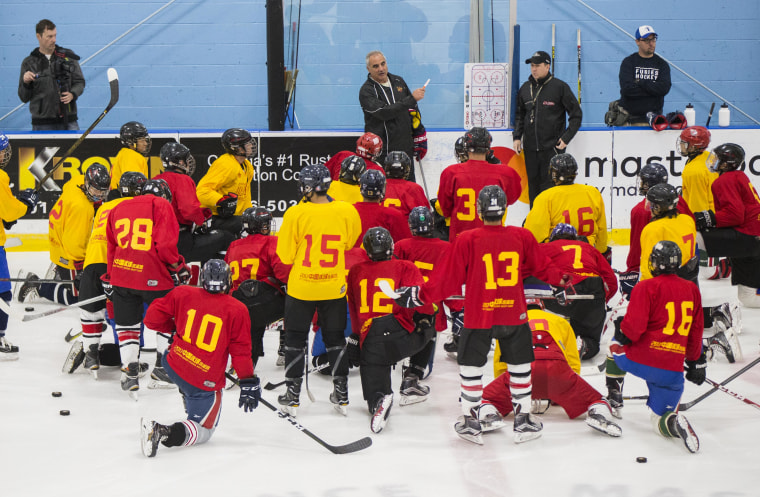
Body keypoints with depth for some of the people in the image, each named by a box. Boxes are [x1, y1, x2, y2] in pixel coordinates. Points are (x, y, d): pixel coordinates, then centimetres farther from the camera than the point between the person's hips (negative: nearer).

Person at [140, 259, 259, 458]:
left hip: (173, 366, 5)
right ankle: (163, 433, -20)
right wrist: (248, 383, 1)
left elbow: (153, 317, 2)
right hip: (206, 383, -5)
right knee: (203, 430, 5)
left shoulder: (183, 294, -2)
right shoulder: (237, 310, -9)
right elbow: (240, 351, -8)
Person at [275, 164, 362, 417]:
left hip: (301, 288, -2)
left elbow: (285, 255, -8)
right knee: (335, 339, 17)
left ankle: (293, 396, 16)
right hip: (334, 288, 2)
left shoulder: (296, 214, -15)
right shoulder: (346, 212, -7)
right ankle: (341, 394, 21)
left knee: (296, 339, 12)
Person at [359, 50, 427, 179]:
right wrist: (411, 98, -26)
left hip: (405, 149, 6)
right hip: (381, 153, -6)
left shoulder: (398, 81, 10)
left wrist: (419, 137, 18)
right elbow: (384, 113, -24)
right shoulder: (366, 91, -9)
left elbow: (412, 110, 21)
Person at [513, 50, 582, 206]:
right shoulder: (525, 88, 11)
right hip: (530, 148, 5)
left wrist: (566, 138, -7)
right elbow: (519, 115, 22)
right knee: (533, 184, 8)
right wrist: (517, 137, 10)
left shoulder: (560, 87, -4)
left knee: (549, 184, -8)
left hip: (553, 147, -5)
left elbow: (576, 114, -1)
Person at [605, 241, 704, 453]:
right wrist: (695, 362, 29)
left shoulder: (646, 288, -6)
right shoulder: (692, 290, 12)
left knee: (616, 346, 32)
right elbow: (696, 331, 19)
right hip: (673, 369, 3)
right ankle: (673, 423, -27)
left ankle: (614, 401, 30)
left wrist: (622, 333, 8)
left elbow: (633, 326, -14)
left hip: (640, 360, -3)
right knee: (662, 418, 10)